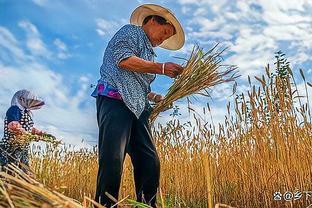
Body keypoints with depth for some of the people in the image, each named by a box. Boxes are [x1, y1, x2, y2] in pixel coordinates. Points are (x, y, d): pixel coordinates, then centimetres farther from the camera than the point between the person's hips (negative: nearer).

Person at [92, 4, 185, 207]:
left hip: (137, 108, 9)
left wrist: (155, 97, 16)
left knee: (150, 162, -1)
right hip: (115, 100, -9)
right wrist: (160, 67, -12)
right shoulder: (131, 31, 8)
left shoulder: (148, 52, 32)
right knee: (113, 160, -17)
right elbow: (123, 59, -11)